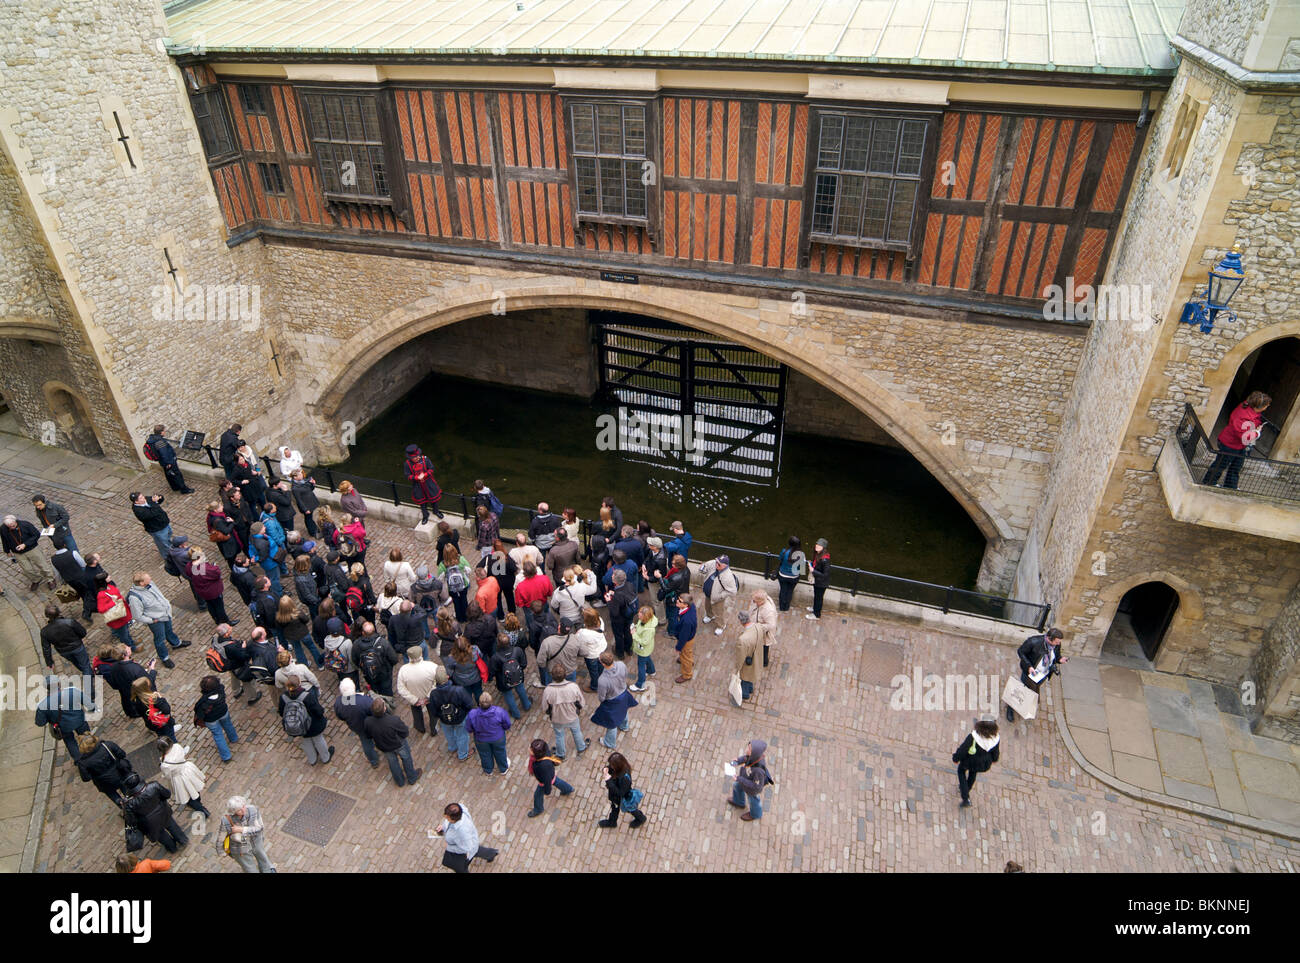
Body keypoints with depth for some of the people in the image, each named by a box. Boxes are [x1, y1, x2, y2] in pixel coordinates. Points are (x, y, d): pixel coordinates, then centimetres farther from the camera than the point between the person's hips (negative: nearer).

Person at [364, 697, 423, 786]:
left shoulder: (368, 722, -33)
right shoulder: (394, 720, -43)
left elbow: (369, 735, -10)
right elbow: (405, 733, -23)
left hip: (383, 748, 3)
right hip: (399, 745, -3)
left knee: (392, 762, 31)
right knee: (406, 759, 28)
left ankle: (400, 781, 56)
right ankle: (412, 778, 53)